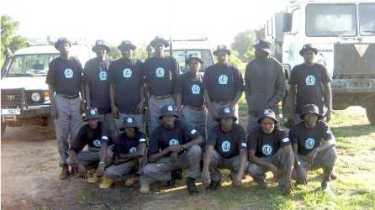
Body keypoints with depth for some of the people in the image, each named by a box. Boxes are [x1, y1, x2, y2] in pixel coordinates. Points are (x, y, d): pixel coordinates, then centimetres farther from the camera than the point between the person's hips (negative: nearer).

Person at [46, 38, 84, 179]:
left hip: (76, 101, 2)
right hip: (61, 101, -2)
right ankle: (64, 165, 8)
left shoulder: (76, 62, 7)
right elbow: (51, 86, 0)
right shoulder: (54, 63, 1)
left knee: (76, 135, 5)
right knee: (61, 136, 1)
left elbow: (81, 83, 11)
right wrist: (52, 105, -8)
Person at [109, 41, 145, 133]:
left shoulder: (139, 64, 6)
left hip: (136, 106, 0)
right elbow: (112, 86, 7)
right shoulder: (114, 65, 6)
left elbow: (142, 85, 8)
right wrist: (113, 105, 1)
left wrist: (142, 101, -3)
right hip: (120, 107, 0)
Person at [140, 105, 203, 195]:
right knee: (147, 170, -27)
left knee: (195, 149, -30)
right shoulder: (157, 132, -12)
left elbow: (199, 139, -18)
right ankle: (169, 176, 4)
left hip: (183, 158, 0)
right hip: (166, 161, 0)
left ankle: (191, 180, -12)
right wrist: (168, 149, -26)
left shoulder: (180, 125, -11)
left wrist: (181, 147, -28)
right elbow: (151, 158, -13)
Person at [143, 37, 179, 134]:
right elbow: (146, 82, 10)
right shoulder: (148, 62, 9)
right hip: (154, 100, 1)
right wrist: (148, 97, 4)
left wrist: (176, 98, 2)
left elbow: (176, 81, 6)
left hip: (169, 99, -1)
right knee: (154, 127, 3)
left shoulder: (172, 61, 6)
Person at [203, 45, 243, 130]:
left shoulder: (234, 71, 9)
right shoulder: (209, 70, 7)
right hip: (213, 106, 0)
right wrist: (210, 106, -6)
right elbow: (205, 90, 4)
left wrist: (233, 104, -7)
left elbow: (240, 90, 7)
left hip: (230, 105, 1)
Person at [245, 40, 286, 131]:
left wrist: (270, 104, -9)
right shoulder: (251, 65, 6)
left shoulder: (276, 66, -2)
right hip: (254, 110, 2)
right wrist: (250, 103, 0)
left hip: (270, 110, -2)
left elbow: (281, 90, -1)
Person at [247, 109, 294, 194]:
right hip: (260, 162, 0)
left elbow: (288, 151, -33)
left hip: (276, 160, 1)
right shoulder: (254, 133, -20)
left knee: (289, 152, -30)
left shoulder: (281, 133, -20)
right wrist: (270, 166, -34)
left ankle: (284, 183, -19)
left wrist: (287, 178, -43)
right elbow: (251, 157, -24)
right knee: (252, 169, -35)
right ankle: (260, 177, 3)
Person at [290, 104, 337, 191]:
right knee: (301, 180, -30)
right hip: (302, 159, -2)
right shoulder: (296, 129, -16)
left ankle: (326, 181, -7)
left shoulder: (322, 126, -10)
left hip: (317, 158, 2)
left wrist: (317, 149, -42)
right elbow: (293, 150, -21)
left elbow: (333, 141, -24)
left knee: (332, 152, -28)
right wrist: (298, 165, -39)